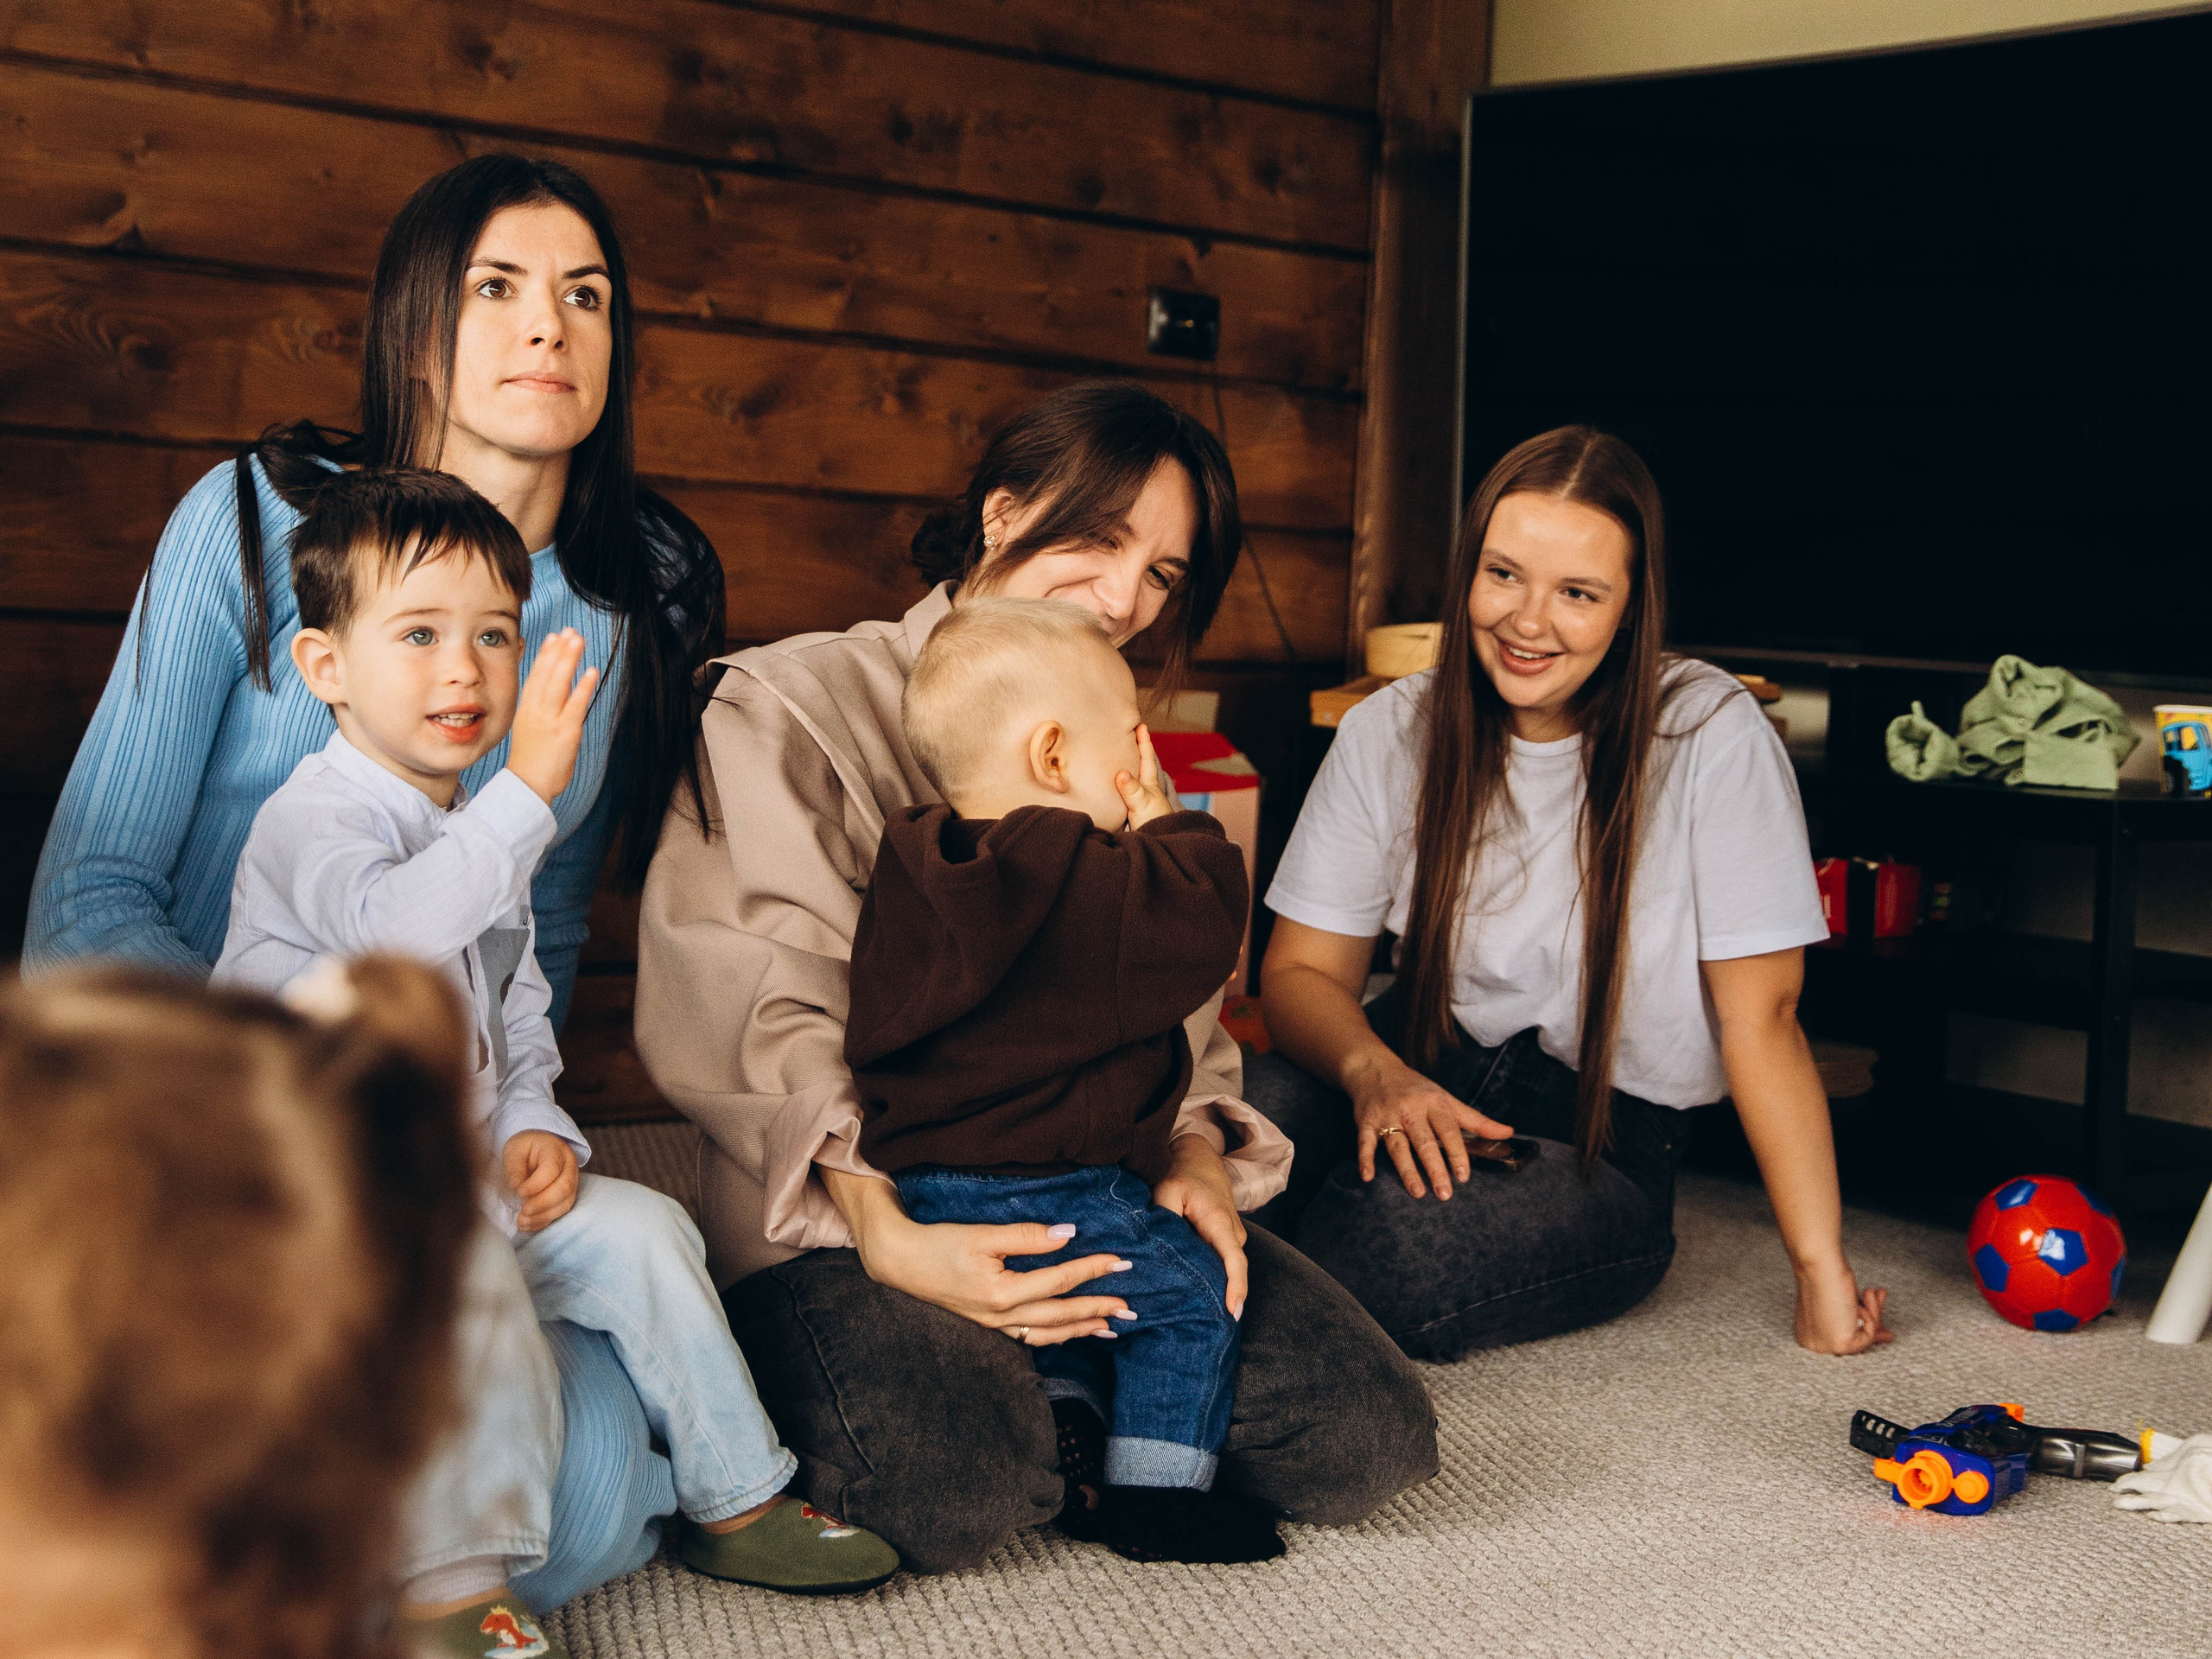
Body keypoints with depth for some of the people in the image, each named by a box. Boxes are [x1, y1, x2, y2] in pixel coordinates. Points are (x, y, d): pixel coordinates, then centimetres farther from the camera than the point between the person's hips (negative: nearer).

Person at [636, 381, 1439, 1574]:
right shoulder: (784, 707, 2)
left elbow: (1169, 1015, 14)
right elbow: (763, 1018, -10)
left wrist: (1199, 1156, -9)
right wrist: (888, 1239, -23)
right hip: (840, 1210, -5)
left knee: (1366, 1441, -15)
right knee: (958, 1488, -34)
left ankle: (1066, 1393, 8)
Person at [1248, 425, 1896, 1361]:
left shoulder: (1711, 735, -15)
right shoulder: (1390, 733, -3)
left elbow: (1759, 1016, -13)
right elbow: (1303, 970, -3)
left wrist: (1822, 1274, -12)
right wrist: (1374, 1072, -26)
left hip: (1610, 1134, -2)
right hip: (1427, 1069, 2)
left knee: (1392, 1231, -34)